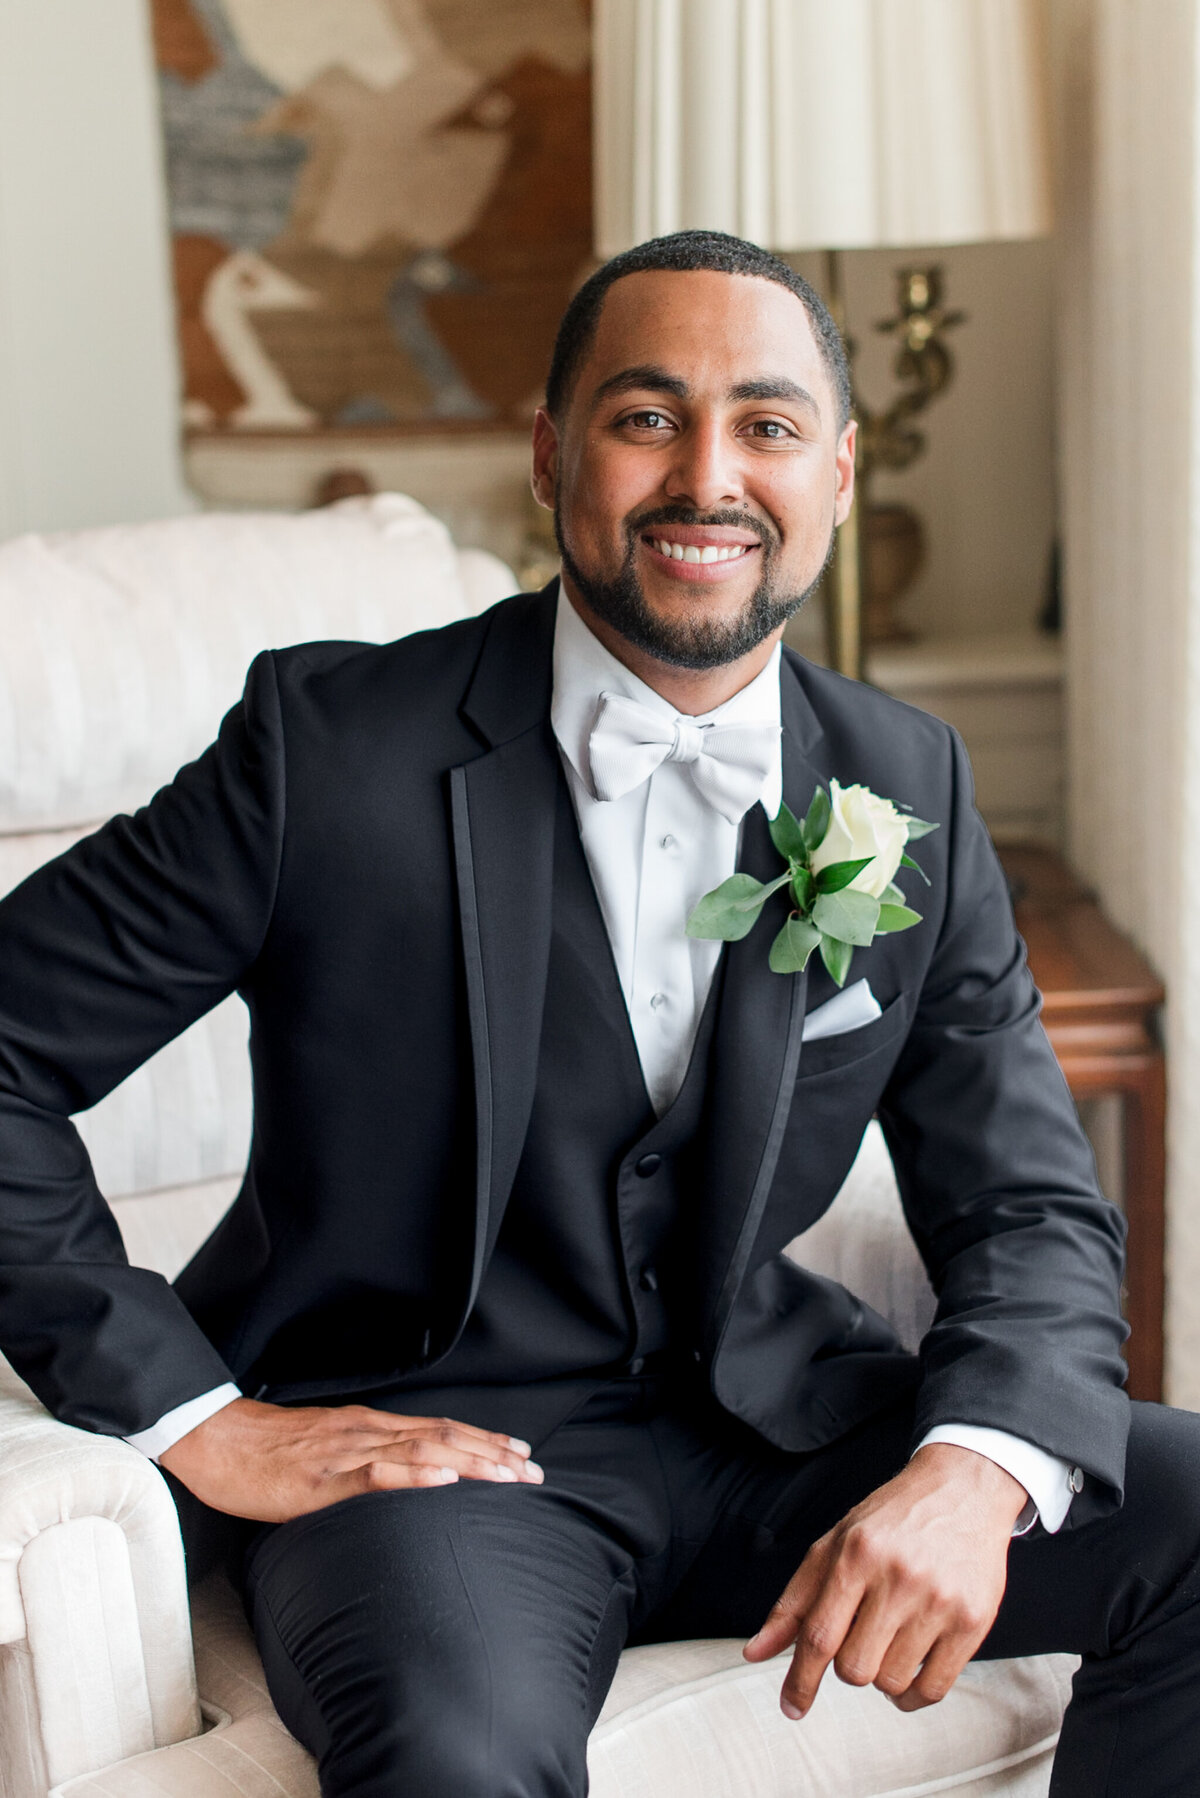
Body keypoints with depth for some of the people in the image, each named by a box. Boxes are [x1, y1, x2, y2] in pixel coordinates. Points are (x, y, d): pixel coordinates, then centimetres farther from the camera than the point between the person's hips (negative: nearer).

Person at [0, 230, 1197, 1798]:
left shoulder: (911, 791, 2)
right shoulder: (333, 744, -11)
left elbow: (1032, 1209, 2)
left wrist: (973, 1468, -19)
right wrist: (198, 1419, -10)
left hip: (768, 1413, 5)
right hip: (427, 1434, -5)